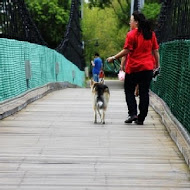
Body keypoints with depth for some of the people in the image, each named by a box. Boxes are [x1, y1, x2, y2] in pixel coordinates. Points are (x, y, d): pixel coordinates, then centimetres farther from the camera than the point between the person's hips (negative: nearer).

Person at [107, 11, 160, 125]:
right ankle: (141, 118, 6)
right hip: (148, 67, 4)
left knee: (129, 91, 10)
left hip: (133, 68, -4)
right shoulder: (151, 34, 7)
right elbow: (156, 51, 8)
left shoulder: (131, 34, -9)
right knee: (144, 93, 5)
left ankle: (133, 113, -4)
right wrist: (157, 64, 15)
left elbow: (126, 51, -13)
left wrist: (114, 58, -5)